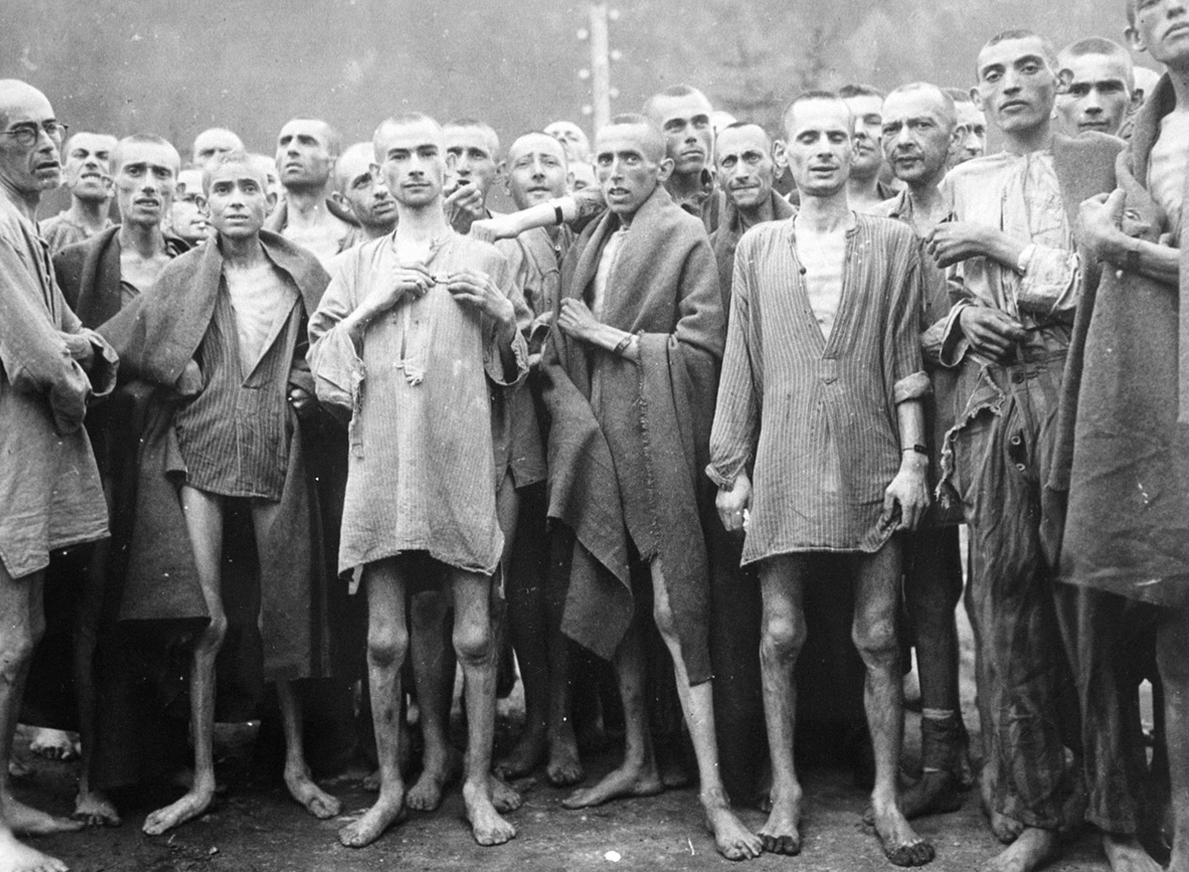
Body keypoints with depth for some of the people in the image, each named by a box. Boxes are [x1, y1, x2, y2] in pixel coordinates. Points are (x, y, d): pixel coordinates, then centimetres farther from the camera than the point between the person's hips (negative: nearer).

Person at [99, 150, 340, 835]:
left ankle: (296, 763, 21)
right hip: (199, 453, 0)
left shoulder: (304, 273, 4)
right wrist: (189, 381, -3)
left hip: (278, 459, 1)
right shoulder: (184, 277, 3)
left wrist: (310, 383, -3)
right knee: (208, 619, -4)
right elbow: (115, 346, 0)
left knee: (284, 613, 6)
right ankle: (203, 778, 8)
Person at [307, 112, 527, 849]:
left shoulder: (484, 259, 10)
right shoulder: (360, 265, 14)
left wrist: (499, 313, -6)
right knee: (385, 640, 5)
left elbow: (515, 370, 12)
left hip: (461, 465, -1)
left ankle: (477, 784, 16)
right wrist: (372, 307, -5)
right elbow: (318, 355, 8)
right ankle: (390, 787, 19)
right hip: (381, 465, 1)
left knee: (475, 637, 1)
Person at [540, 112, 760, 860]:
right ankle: (639, 761, 25)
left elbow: (704, 346, -11)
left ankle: (712, 787, -3)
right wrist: (575, 414, -2)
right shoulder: (586, 245, 15)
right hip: (595, 444, 6)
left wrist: (612, 338, -9)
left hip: (657, 443, -6)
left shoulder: (686, 237, -3)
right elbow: (561, 352, 15)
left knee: (675, 609, -9)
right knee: (615, 603, 11)